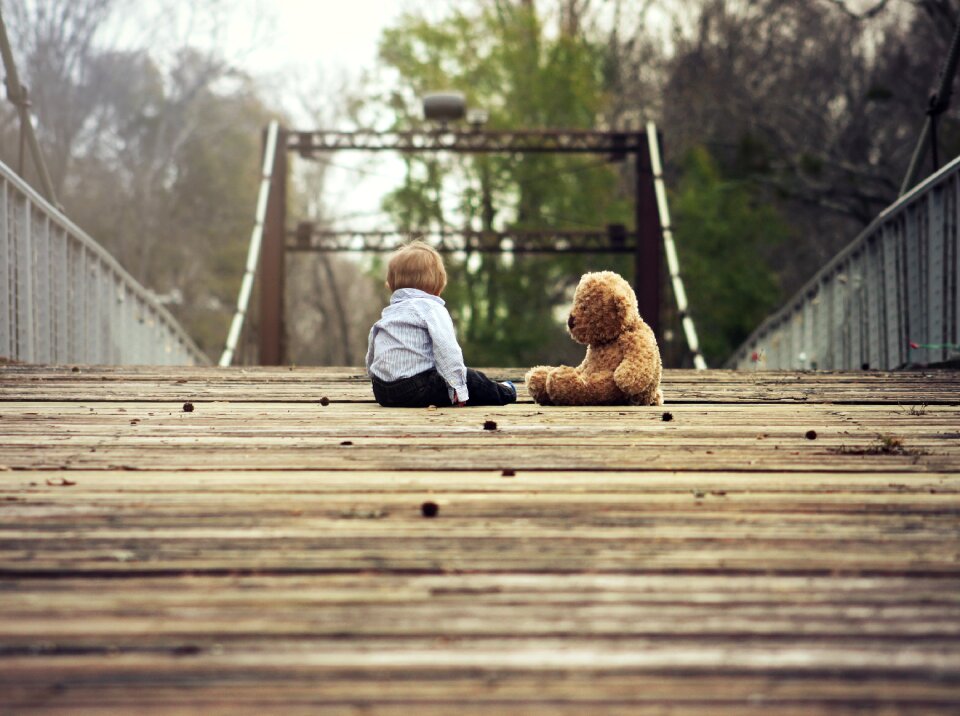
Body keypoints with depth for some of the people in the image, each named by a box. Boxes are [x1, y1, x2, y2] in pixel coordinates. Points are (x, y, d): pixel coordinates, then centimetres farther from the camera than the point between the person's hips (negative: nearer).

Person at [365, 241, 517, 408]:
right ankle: (504, 393, 31)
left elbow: (370, 359, 25)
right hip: (416, 390, -8)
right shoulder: (432, 308, -3)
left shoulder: (386, 314, 20)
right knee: (470, 379, 11)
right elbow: (446, 348, -16)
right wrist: (458, 385, -15)